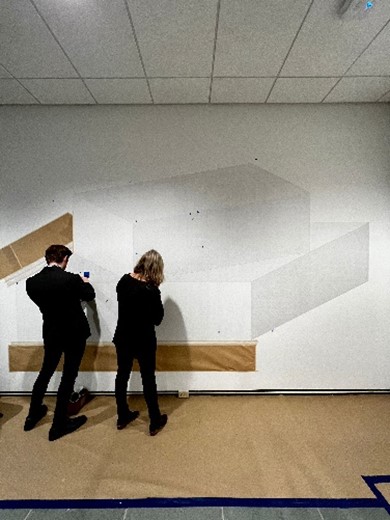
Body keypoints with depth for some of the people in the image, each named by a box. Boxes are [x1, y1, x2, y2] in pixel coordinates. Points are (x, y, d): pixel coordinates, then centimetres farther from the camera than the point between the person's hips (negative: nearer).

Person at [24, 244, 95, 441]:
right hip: (74, 334, -5)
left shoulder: (32, 282, -9)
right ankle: (59, 425, 18)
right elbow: (89, 295, -3)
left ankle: (33, 416, 38)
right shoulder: (72, 279, -22)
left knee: (45, 371, 23)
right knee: (68, 377, 7)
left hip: (51, 333, 5)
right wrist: (85, 283, 19)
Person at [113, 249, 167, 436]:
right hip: (144, 341, -5)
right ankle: (155, 421, 24)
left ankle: (122, 417, 35)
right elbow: (157, 319, -13)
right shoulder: (151, 290, -23)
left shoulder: (124, 280, -7)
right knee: (148, 379, 10)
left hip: (123, 338, 5)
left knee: (122, 375, 18)